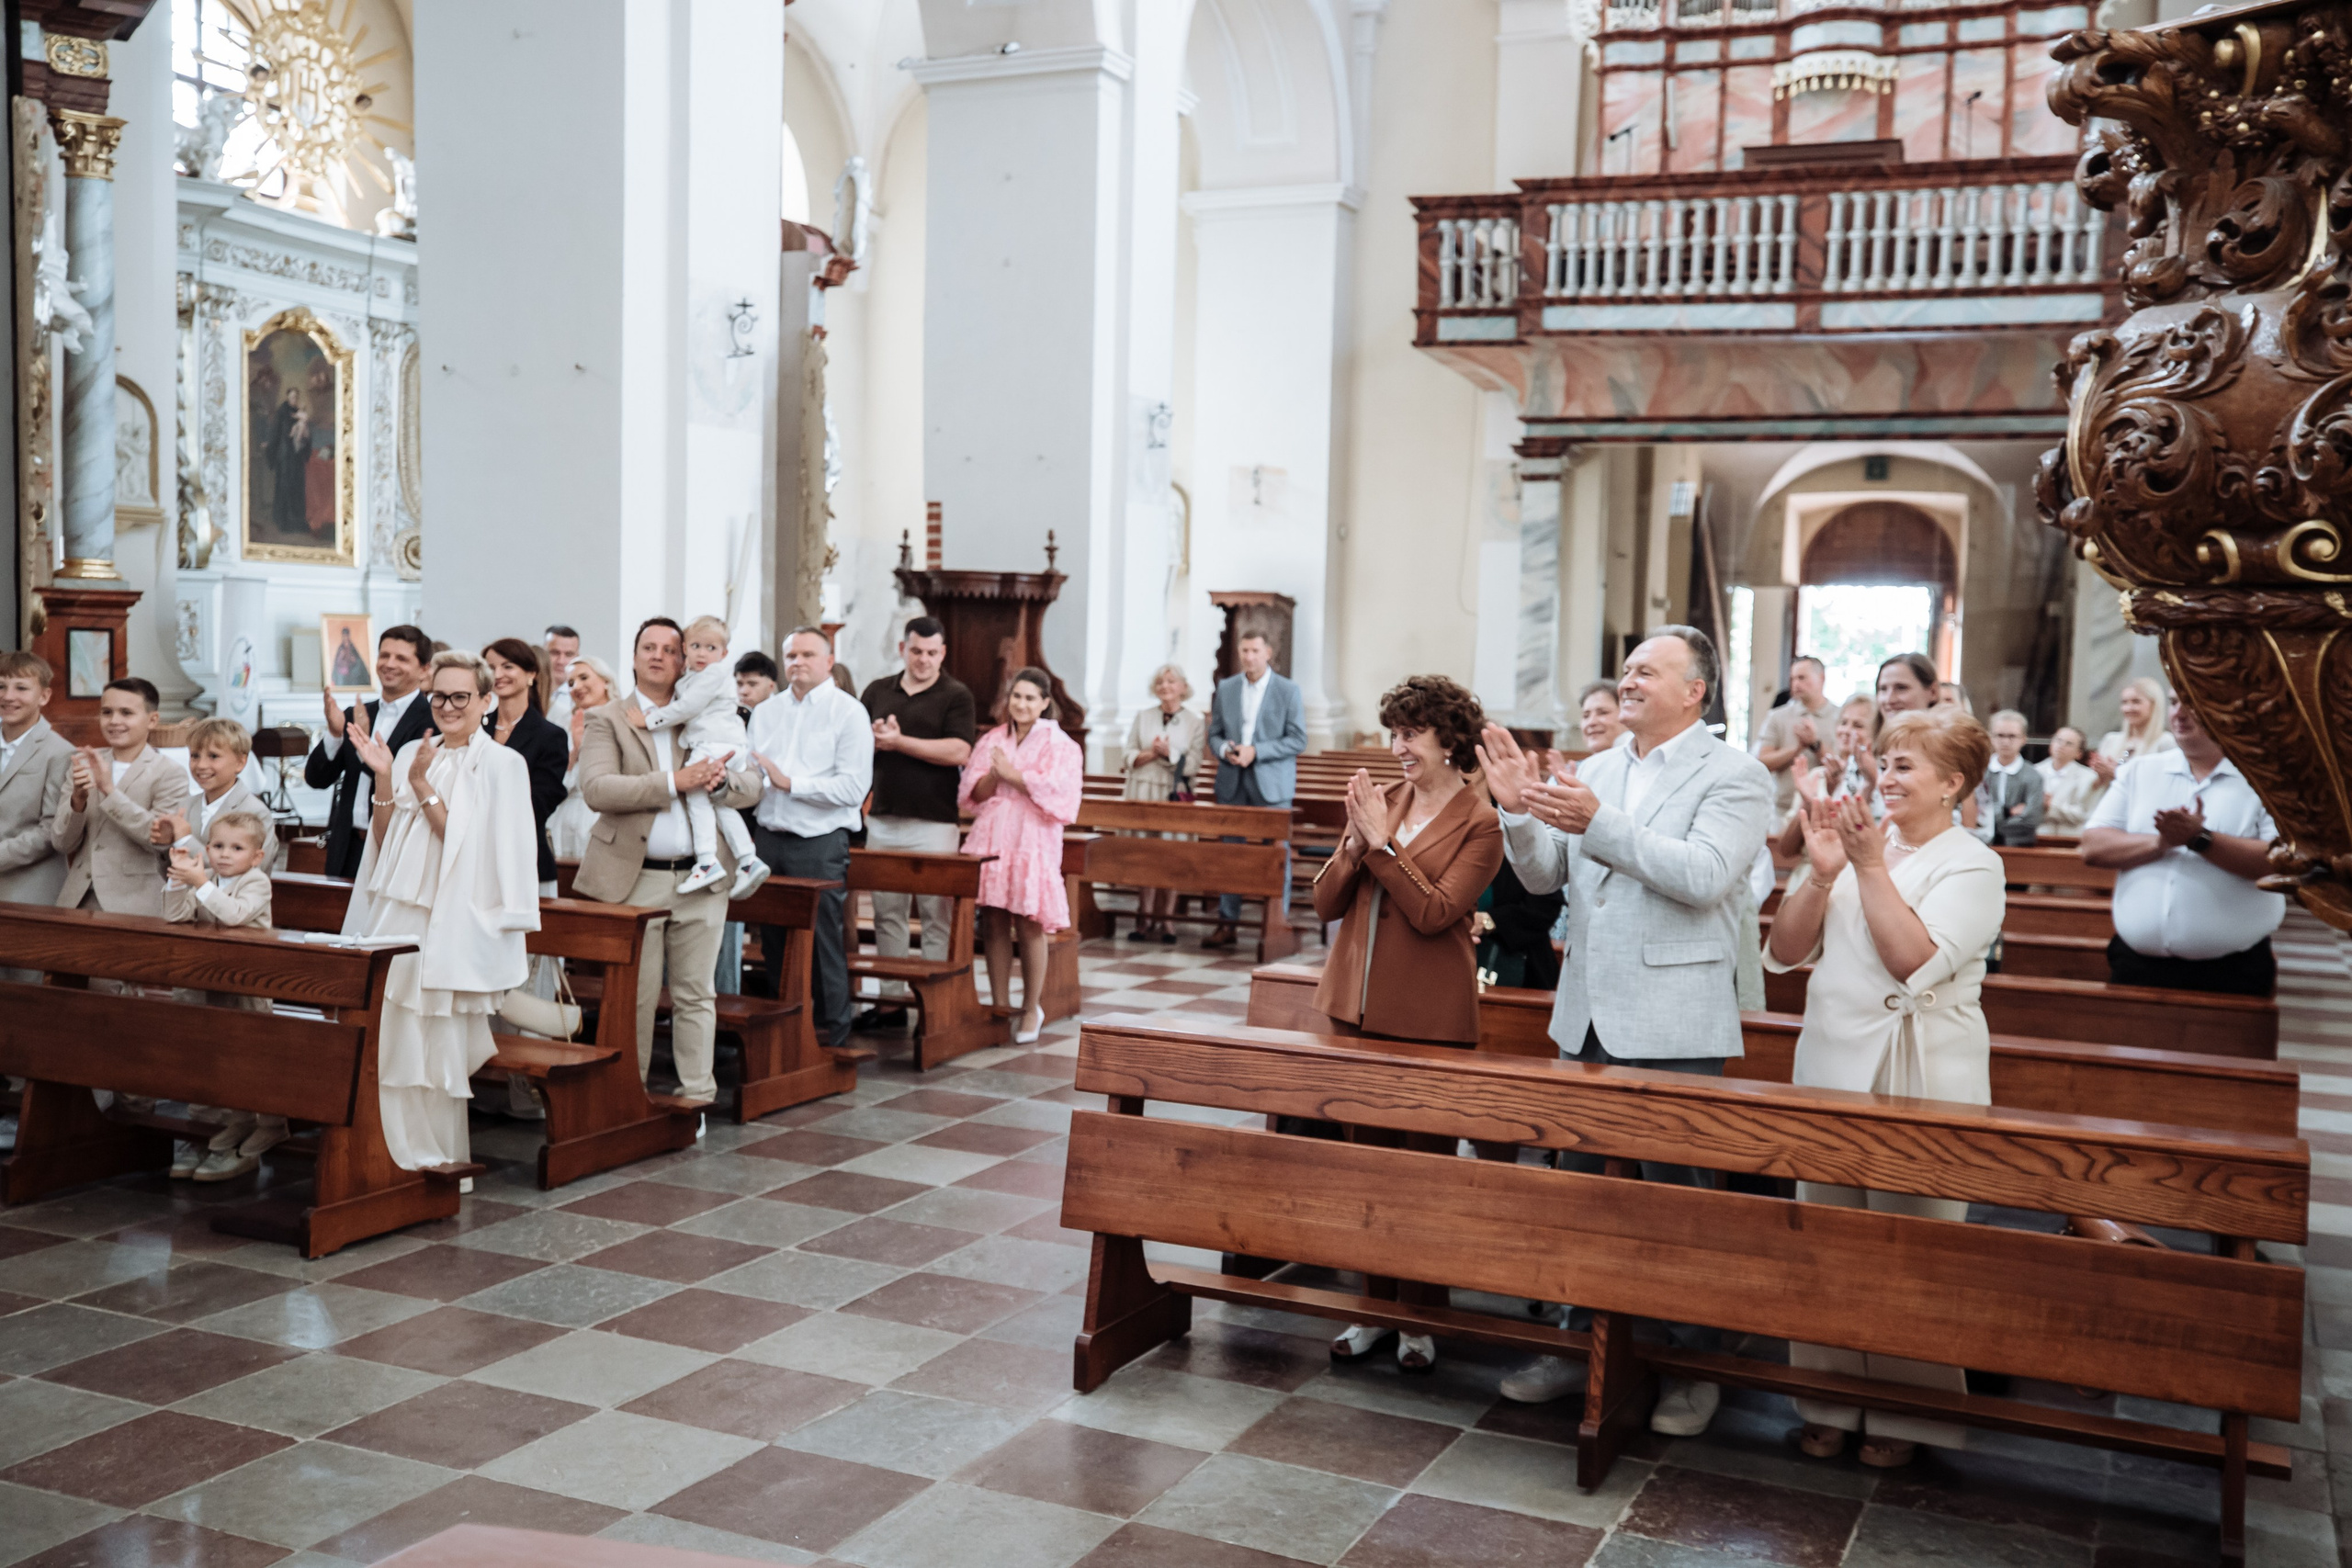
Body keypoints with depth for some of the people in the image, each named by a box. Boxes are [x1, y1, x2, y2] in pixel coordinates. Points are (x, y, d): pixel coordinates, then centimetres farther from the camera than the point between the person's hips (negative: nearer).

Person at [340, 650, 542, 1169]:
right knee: (390, 1043, 4)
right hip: (398, 919, 5)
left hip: (453, 926, -5)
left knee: (440, 1049, 0)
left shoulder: (502, 765, -3)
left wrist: (421, 786, -16)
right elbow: (383, 842, 9)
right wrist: (383, 780, -4)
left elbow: (467, 847, -10)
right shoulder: (412, 755, 13)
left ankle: (438, 1158, 12)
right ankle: (399, 1152, 16)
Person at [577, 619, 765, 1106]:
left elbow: (754, 784, 10)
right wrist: (673, 782, -19)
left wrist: (720, 782, -13)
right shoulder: (607, 720, 4)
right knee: (637, 995, 3)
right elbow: (595, 788, -13)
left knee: (696, 993, 6)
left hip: (700, 879, 2)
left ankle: (697, 1091, 15)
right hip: (635, 879, -2)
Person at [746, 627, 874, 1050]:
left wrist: (789, 783, -15)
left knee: (823, 944, -1)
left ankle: (834, 1038, 9)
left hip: (820, 844, -5)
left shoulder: (848, 712, -4)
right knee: (774, 940, 11)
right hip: (769, 837, 5)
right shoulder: (765, 711, 14)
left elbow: (853, 788, -14)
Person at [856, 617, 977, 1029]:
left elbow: (958, 752, -13)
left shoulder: (956, 696, 0)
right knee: (886, 911, 7)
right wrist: (875, 736, -9)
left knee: (937, 915, -2)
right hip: (882, 819, 5)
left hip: (934, 822, -4)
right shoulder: (877, 692, 14)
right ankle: (891, 1001, 14)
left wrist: (899, 741, -12)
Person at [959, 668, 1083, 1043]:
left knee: (1029, 927, -2)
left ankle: (1032, 1009, 10)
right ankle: (1000, 1006, 12)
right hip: (991, 840, 3)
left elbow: (1058, 794, -10)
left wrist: (1014, 775, -10)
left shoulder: (1059, 745, 2)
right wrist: (995, 775, -11)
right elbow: (973, 793, 7)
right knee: (995, 925, 4)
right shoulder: (991, 741, 13)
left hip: (1032, 843, -3)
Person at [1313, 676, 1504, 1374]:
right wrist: (1354, 844, -10)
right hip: (1356, 1004, 5)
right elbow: (1327, 904, 5)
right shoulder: (1382, 800, 8)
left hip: (1428, 1017, -5)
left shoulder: (1479, 824, -7)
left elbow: (1435, 912, -18)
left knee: (1424, 1161, 4)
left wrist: (1383, 843, -17)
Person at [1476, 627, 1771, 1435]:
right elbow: (1543, 875, 11)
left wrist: (1597, 822, -27)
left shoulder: (1734, 775, -7)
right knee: (1581, 1179, 15)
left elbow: (1705, 875, -22)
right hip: (1587, 1014, 6)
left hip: (1672, 1026, -6)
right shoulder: (1594, 772, 11)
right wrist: (1520, 811, -8)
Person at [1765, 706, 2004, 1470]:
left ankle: (1905, 1413, 17)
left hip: (1920, 1078, -5)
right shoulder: (1858, 843, 9)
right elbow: (1784, 950, 4)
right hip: (1831, 1066, 5)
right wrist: (1819, 872, -8)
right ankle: (1829, 1399, 22)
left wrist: (1870, 867, -17)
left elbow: (1915, 960, -21)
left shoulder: (1971, 865, -5)